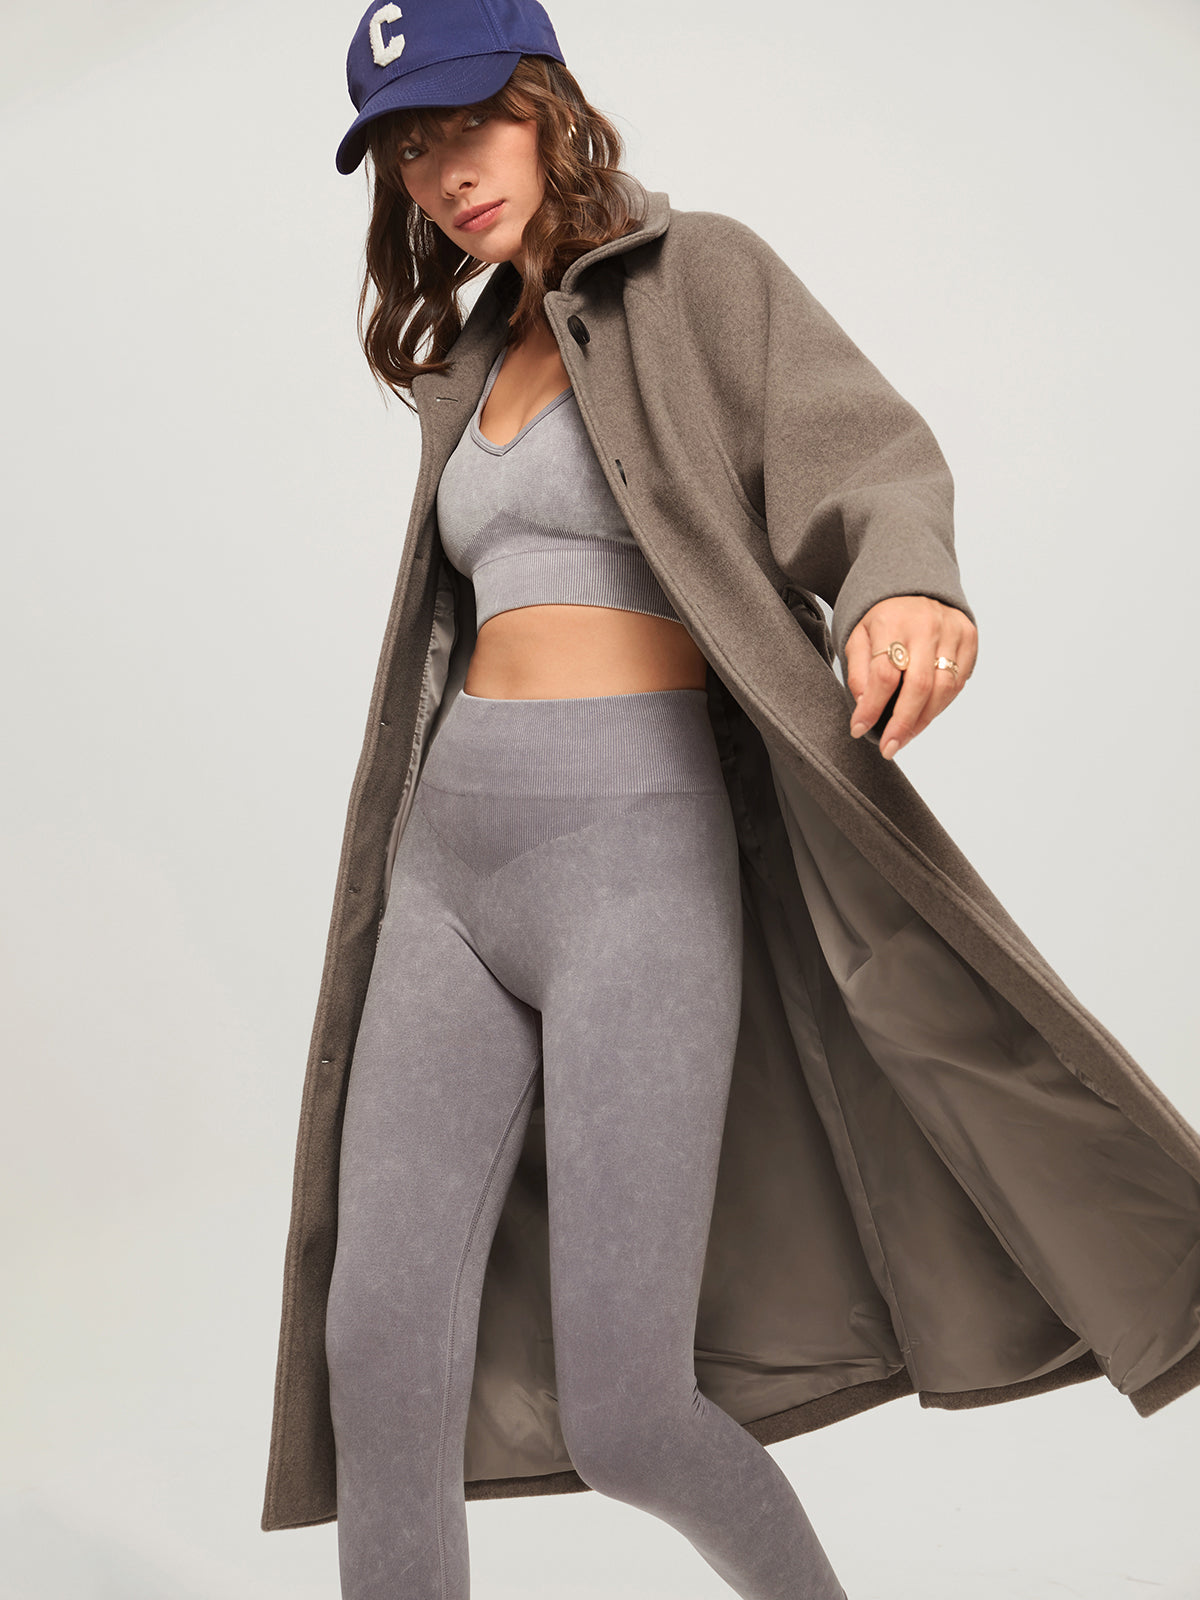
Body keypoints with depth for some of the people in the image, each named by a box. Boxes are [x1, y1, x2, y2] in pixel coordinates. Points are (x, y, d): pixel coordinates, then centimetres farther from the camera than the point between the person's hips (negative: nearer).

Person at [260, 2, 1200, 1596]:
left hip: (638, 869, -6)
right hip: (452, 865, 7)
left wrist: (908, 578, -39)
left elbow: (864, 449, -15)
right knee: (383, 1346, -4)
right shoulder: (481, 362, 21)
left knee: (623, 1417, -7)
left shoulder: (697, 271, 2)